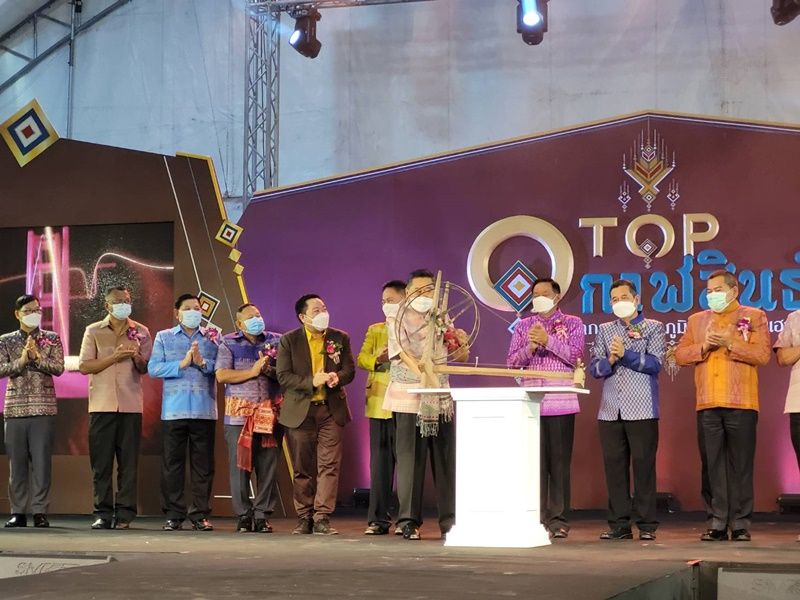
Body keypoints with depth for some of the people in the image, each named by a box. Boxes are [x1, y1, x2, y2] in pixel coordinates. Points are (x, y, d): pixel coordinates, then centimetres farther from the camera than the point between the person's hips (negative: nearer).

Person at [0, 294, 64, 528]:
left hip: (43, 408, -1)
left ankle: (40, 512, -1)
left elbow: (58, 368, -2)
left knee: (42, 462, -4)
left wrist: (37, 357, -15)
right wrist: (21, 361, -16)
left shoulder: (52, 339, 8)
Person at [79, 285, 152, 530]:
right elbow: (84, 366, -2)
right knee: (101, 462, -1)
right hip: (102, 405, 0)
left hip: (131, 405, 1)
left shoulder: (141, 332, 11)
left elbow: (147, 369, 8)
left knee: (128, 462, -1)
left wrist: (137, 357, -13)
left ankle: (124, 515, 2)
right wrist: (115, 356, -12)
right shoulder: (93, 331, 7)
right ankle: (103, 513, 5)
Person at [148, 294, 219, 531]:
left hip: (204, 411, 0)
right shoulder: (164, 337, 12)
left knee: (203, 464, 2)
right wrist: (182, 364, -11)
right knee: (172, 463, 0)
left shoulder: (212, 338, 12)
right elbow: (153, 368, -2)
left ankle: (200, 514, 8)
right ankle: (173, 515, 6)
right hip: (173, 411, 0)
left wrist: (203, 362, -15)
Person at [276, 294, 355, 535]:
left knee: (329, 466, -6)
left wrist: (337, 377, -16)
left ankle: (322, 518, -6)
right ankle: (304, 518, 13)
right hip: (299, 411, -1)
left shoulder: (340, 338, 8)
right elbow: (283, 377, -6)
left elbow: (349, 370, 7)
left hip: (331, 410, 1)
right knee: (303, 468, 5)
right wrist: (311, 382, -19)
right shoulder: (288, 341, 1)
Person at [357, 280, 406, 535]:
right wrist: (377, 359, -13)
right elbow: (361, 358, 7)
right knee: (380, 461, 2)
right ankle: (378, 519, 5)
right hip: (380, 403, 3)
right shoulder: (375, 330, 17)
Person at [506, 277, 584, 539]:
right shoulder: (523, 326, 16)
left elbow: (575, 354, -6)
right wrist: (529, 347, -7)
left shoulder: (572, 323, 8)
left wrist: (548, 340, -11)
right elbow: (512, 361, 10)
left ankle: (558, 519, 1)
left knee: (559, 460, -2)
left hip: (561, 403, -2)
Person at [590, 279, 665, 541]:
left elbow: (655, 363, -6)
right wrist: (610, 361, -10)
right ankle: (619, 524, 9)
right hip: (610, 410, 4)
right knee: (614, 466, 3)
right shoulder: (604, 331, 17)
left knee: (643, 465, -3)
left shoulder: (653, 328, 7)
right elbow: (594, 367, 9)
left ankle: (647, 525, 1)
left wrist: (625, 354, -14)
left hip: (641, 410, -4)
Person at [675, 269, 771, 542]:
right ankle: (717, 523, 7)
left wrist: (731, 343, -14)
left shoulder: (754, 317, 6)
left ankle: (740, 524, 3)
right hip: (707, 404, 3)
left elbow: (762, 355, -4)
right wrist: (703, 347, -6)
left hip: (741, 404, -3)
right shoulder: (697, 320, 17)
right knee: (712, 465, 2)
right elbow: (680, 355, 11)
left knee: (740, 466, -1)